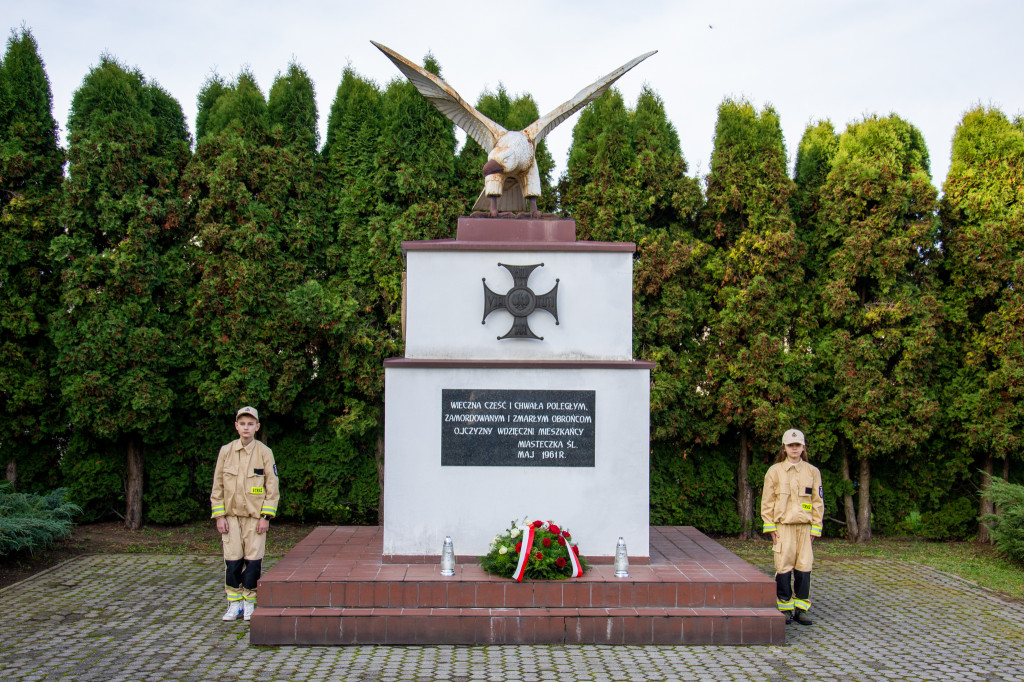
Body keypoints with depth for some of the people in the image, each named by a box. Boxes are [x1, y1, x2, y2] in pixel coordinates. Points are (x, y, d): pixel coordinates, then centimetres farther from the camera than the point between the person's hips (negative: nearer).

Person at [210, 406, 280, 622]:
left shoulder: (265, 453, -1)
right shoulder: (226, 451, 3)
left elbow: (272, 487, 0)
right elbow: (217, 485, 6)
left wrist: (266, 516, -6)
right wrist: (219, 516, 0)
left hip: (255, 516, -1)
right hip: (231, 515, 1)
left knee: (253, 561, -1)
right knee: (232, 561, 0)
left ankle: (250, 603, 12)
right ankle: (234, 604, 12)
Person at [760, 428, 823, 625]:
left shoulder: (813, 472, 9)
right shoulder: (775, 471, 5)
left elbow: (818, 502, 11)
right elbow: (767, 501, 5)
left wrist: (816, 527, 5)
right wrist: (770, 526, -2)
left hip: (805, 526, 2)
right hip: (783, 525, -1)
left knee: (804, 567, -1)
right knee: (784, 567, -3)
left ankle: (801, 609, 10)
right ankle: (785, 608, 8)